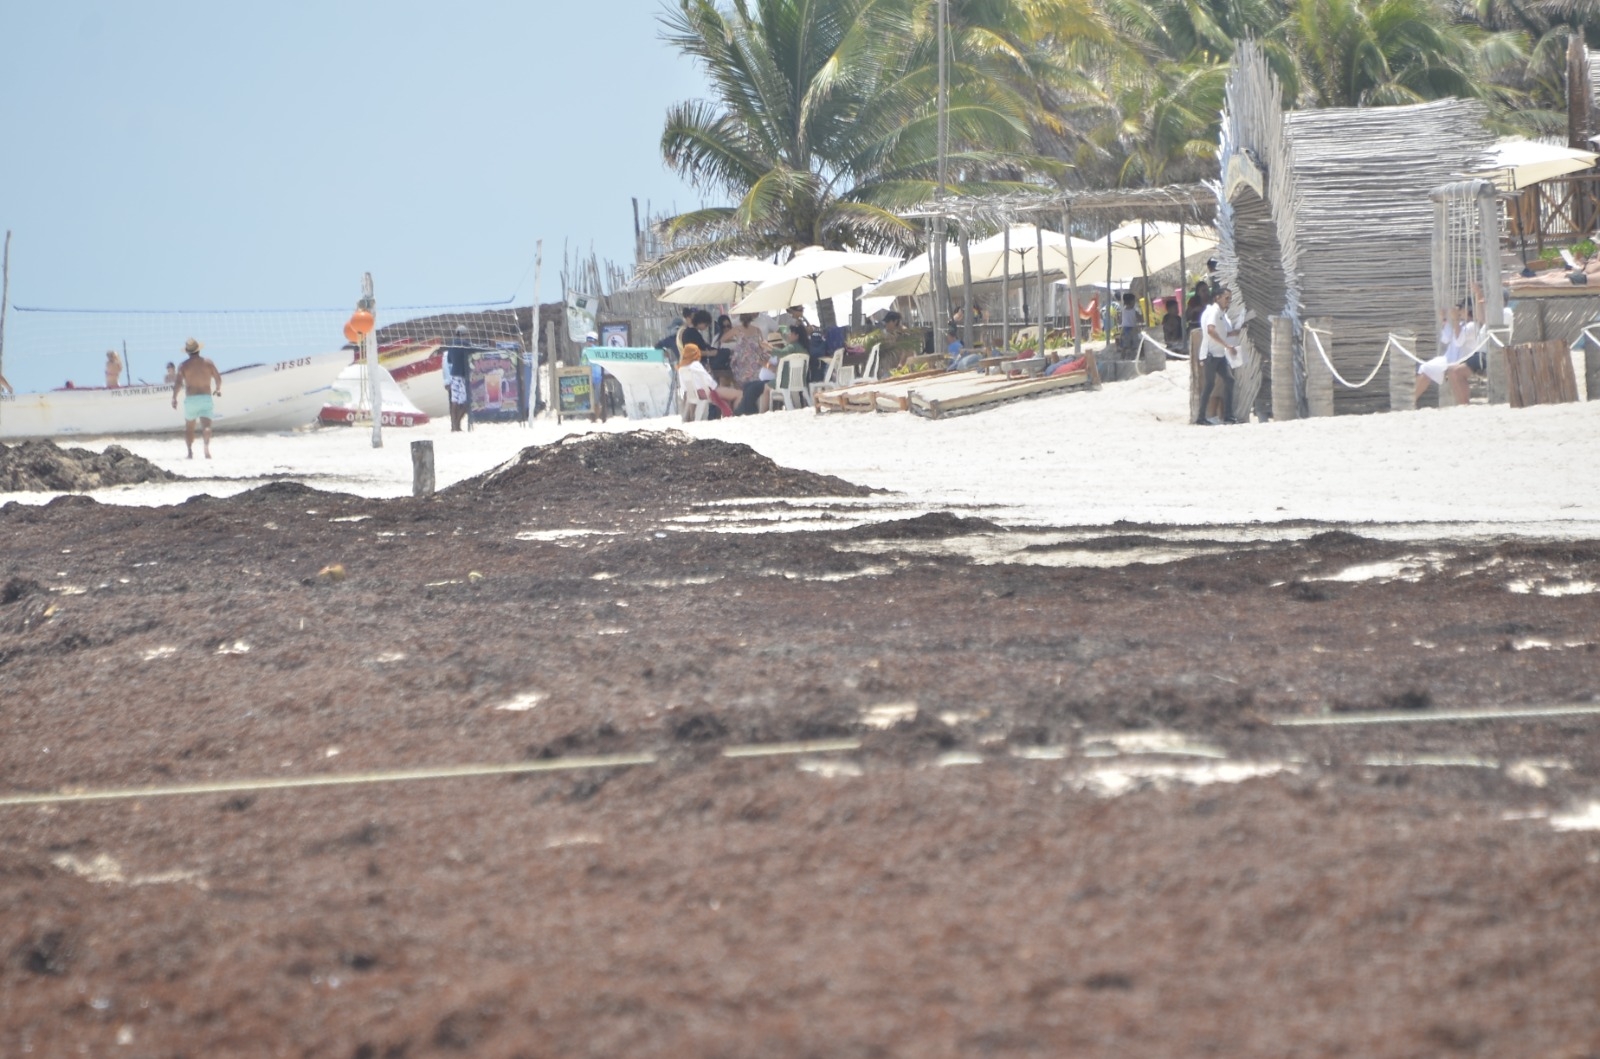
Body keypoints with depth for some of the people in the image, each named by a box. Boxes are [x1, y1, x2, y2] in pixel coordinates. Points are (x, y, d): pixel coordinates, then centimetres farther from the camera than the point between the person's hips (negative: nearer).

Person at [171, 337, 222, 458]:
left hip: (190, 399, 0)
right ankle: (207, 444, -39)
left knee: (188, 427, 18)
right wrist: (218, 389, 23)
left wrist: (174, 398, -2)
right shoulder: (208, 362, 5)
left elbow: (178, 382, -9)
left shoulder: (183, 365, 1)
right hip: (206, 398, 0)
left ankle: (190, 451, 9)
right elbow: (218, 378, 4)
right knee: (206, 426, -13)